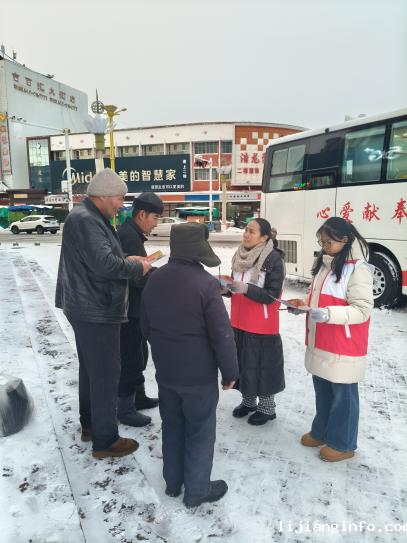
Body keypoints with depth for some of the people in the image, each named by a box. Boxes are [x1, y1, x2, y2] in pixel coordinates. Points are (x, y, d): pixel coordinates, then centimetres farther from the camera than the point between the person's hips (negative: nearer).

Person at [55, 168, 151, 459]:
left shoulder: (91, 218, 14)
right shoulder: (85, 220, -20)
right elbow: (103, 262, -29)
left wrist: (126, 260, 4)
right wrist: (137, 268, -14)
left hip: (88, 307, 11)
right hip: (96, 311, -11)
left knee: (91, 368, 20)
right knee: (106, 373, -1)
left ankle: (90, 424, 37)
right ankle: (105, 440, 13)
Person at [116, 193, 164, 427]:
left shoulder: (131, 233, 14)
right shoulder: (129, 235, -20)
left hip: (133, 308, 11)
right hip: (128, 310, -11)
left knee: (140, 354, 21)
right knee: (130, 358, 1)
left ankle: (139, 396, 36)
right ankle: (125, 409, 16)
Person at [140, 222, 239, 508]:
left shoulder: (155, 279, -1)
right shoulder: (205, 283, -22)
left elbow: (146, 326, 9)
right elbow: (222, 334, -20)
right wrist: (230, 371, -6)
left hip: (165, 371, 7)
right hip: (199, 375, -6)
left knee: (172, 426, 21)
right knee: (200, 432, 12)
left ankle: (173, 481, 38)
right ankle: (197, 490, 27)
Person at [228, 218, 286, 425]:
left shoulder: (274, 259, -15)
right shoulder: (241, 255, 5)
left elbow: (271, 295, -17)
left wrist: (246, 288, -29)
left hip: (262, 325, -6)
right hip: (239, 322, 7)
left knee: (262, 365, 6)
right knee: (243, 362, 16)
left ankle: (267, 407, 27)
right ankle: (248, 400, 37)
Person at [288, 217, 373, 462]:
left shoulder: (358, 269, -17)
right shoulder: (324, 263, 8)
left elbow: (362, 310, -19)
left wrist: (328, 314, -30)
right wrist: (305, 303, 2)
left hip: (343, 347, -8)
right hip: (320, 343, 8)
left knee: (343, 394, 10)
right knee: (322, 390, 21)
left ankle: (343, 444, 28)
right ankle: (321, 432, 40)